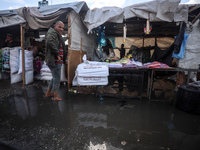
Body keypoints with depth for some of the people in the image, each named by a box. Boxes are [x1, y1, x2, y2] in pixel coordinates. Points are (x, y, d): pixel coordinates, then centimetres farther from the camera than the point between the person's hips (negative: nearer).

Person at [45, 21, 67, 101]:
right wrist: (57, 54, -26)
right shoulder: (52, 33, -11)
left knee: (55, 78, 20)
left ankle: (48, 93, 34)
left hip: (57, 61, 11)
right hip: (54, 61, -11)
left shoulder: (58, 35, 22)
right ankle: (56, 96, 14)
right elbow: (50, 43, -32)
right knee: (57, 79, -1)